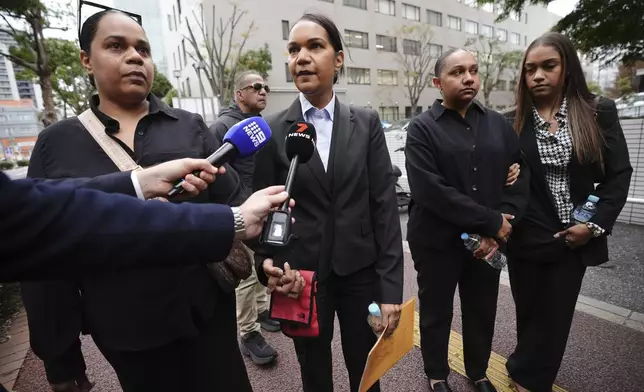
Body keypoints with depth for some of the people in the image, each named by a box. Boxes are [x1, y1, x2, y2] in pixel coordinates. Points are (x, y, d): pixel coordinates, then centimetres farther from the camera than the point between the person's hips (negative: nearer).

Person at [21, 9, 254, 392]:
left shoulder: (190, 126, 0)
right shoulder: (56, 143, 0)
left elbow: (233, 200, -3)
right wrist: (58, 355, 4)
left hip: (207, 311, 0)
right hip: (125, 331, 1)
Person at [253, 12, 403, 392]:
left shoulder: (367, 123, -2)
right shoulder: (273, 130, -3)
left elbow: (385, 205, -5)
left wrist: (391, 286, -8)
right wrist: (267, 266, -11)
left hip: (361, 271, 1)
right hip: (301, 274, 0)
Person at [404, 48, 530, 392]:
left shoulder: (499, 124, 6)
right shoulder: (422, 128, -9)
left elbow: (519, 179, 3)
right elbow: (430, 190, -20)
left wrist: (497, 231, -11)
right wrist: (492, 222, -17)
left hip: (488, 242, 4)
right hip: (437, 242, -4)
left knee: (482, 312, 20)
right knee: (436, 313, 15)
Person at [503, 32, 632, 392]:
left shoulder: (600, 111, -2)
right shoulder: (513, 123, -4)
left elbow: (618, 173, -1)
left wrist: (595, 225, -10)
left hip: (575, 238, 1)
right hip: (527, 237, 0)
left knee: (555, 315, 13)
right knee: (530, 312, 15)